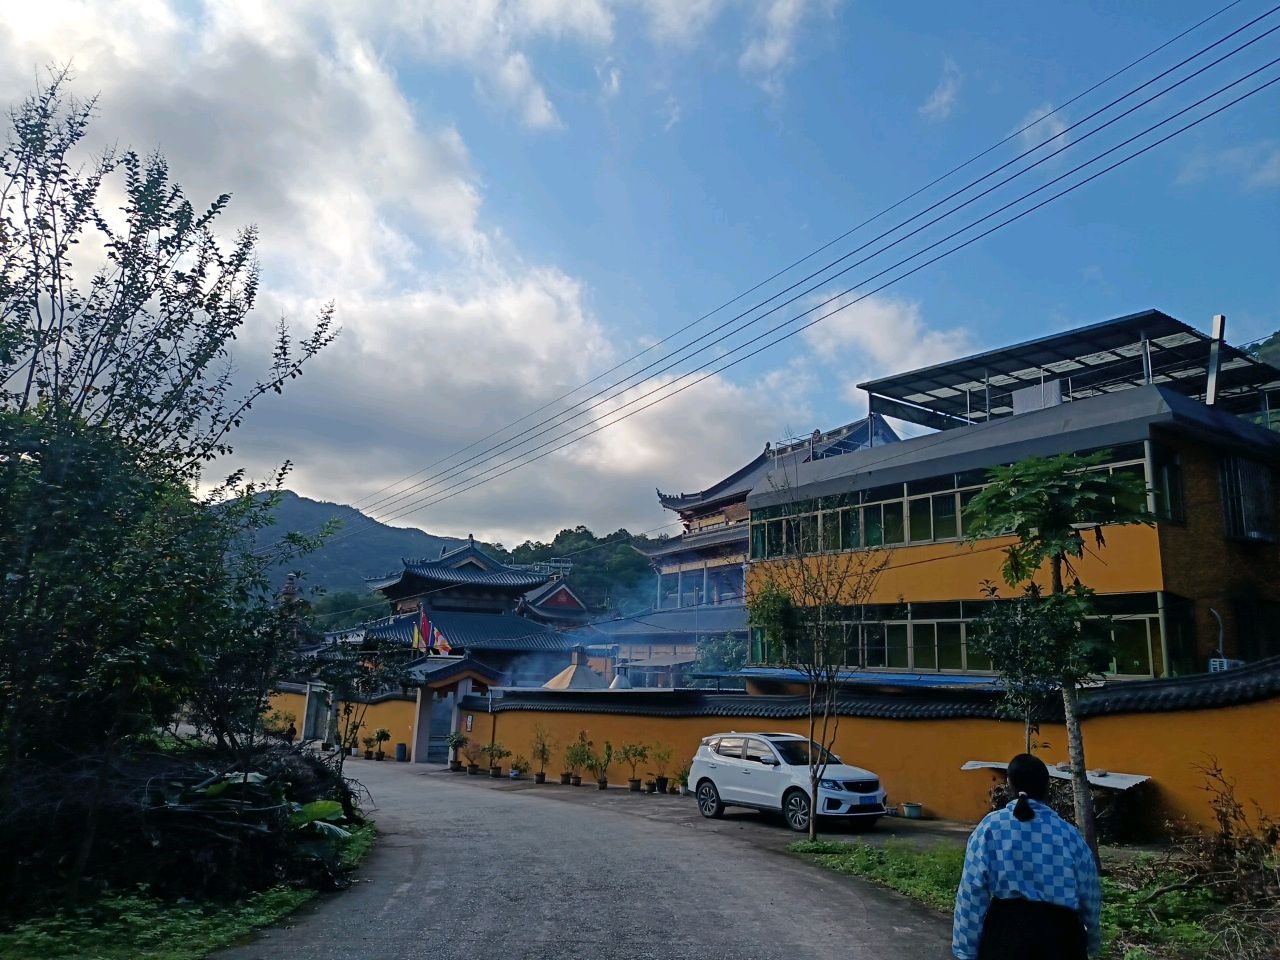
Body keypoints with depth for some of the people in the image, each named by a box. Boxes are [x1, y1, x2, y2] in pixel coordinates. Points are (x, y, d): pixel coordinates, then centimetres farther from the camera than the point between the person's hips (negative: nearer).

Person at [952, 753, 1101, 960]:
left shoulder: (990, 827, -4)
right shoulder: (1069, 834, 1)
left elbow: (972, 893, -7)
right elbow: (1090, 896, 12)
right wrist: (1092, 940, 31)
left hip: (1006, 929, -1)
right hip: (1060, 933, 2)